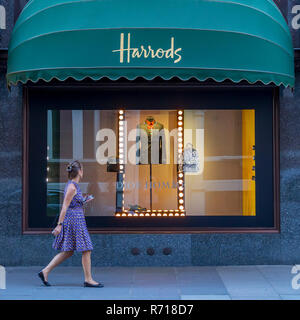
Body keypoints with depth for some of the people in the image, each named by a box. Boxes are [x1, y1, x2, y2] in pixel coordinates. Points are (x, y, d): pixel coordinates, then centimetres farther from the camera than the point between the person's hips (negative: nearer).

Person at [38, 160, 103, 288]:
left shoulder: (71, 185, 14)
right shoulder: (72, 186, -14)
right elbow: (65, 207, -16)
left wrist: (84, 201, 32)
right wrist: (59, 225, -17)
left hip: (71, 220, 10)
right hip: (75, 220, -10)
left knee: (68, 252, 12)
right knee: (86, 250, -4)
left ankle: (45, 271, 13)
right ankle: (88, 279, 1)